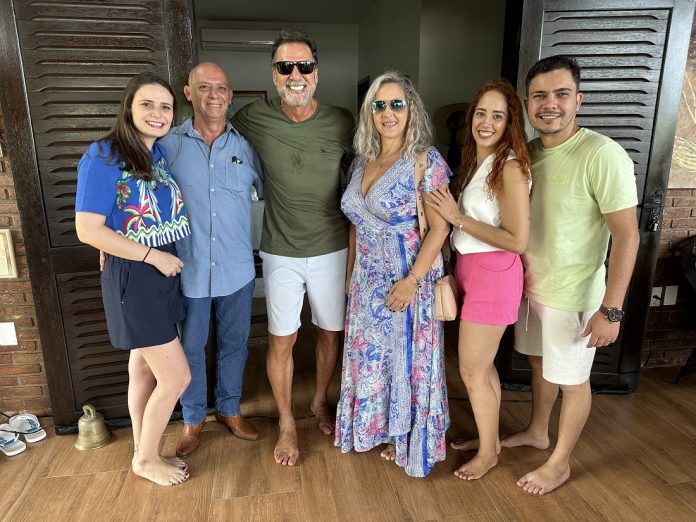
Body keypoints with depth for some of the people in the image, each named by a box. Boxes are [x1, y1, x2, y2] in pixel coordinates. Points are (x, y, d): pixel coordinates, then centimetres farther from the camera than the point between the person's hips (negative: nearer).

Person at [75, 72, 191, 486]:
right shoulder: (103, 156, -15)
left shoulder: (159, 153, 6)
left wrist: (167, 259, 6)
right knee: (177, 377, -2)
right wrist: (154, 256, -16)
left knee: (145, 368, 18)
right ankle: (146, 458, 22)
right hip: (132, 278, -7)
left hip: (162, 273, 7)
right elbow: (88, 230, -19)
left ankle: (144, 454, 35)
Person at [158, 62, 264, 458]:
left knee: (234, 344, 16)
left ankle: (229, 408, 38)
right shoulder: (169, 145, -3)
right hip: (188, 270, -1)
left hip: (237, 269, 2)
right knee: (190, 348, 12)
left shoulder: (245, 146, 2)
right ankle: (193, 418, 34)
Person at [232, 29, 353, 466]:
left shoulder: (341, 122, -7)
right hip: (281, 253, -1)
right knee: (282, 340, 6)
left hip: (332, 250, 1)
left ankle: (320, 401, 41)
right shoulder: (254, 119, -8)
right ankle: (287, 423, 29)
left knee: (331, 332, 15)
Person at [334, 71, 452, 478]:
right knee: (369, 356, 17)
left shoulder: (426, 160, -12)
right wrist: (350, 274, 12)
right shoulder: (363, 160, 7)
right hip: (368, 281, 6)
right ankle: (376, 427, 41)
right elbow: (357, 223, 12)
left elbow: (439, 228, -16)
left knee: (408, 359, 9)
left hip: (409, 280, -6)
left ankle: (407, 439, 32)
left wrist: (411, 280, -21)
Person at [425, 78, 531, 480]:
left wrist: (458, 218, -20)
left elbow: (517, 240, -22)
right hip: (470, 270, 8)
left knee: (473, 370, 4)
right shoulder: (476, 159, 9)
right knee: (483, 364, 20)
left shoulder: (510, 167, -17)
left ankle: (488, 453, 27)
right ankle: (490, 438, 39)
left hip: (493, 275, -8)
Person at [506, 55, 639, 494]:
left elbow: (627, 236, -21)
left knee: (572, 379, 11)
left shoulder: (603, 155, -20)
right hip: (530, 285, 7)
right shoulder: (528, 152, 2)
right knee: (539, 362, 23)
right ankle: (537, 432, 46)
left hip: (572, 295, -6)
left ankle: (559, 463, 32)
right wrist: (521, 262, 3)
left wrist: (611, 309, -22)